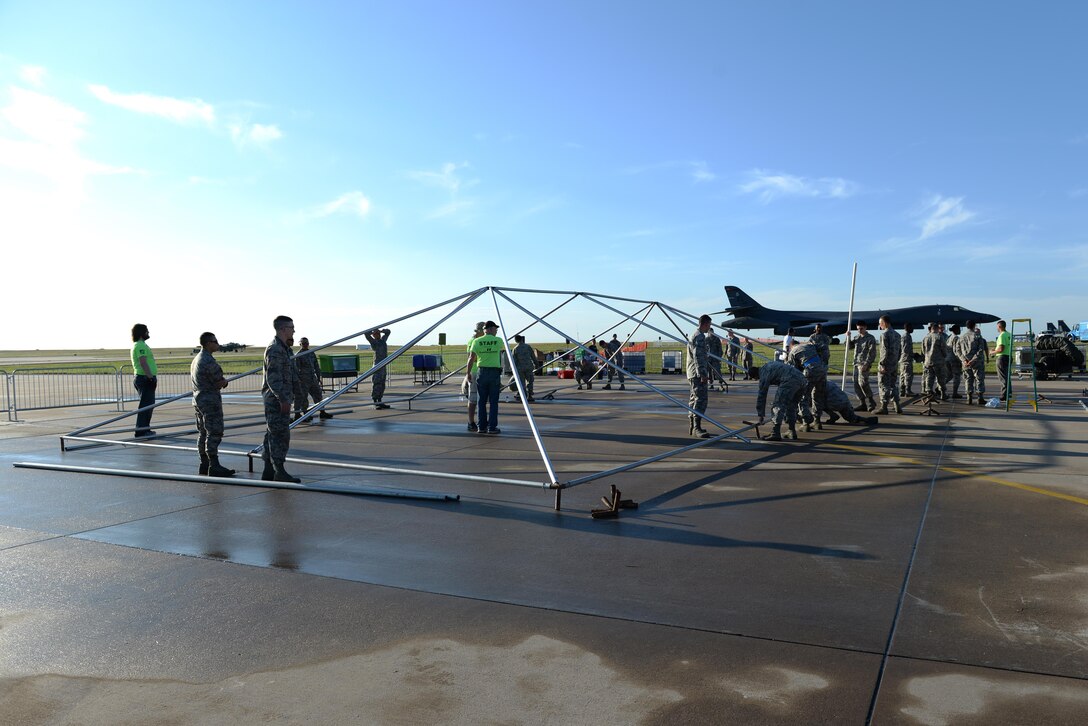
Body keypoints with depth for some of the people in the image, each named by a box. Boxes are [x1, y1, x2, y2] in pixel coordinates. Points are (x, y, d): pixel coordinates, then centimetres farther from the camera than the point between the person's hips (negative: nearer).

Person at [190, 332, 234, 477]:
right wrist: (224, 380, 7)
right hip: (210, 401, -10)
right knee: (214, 433, -8)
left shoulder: (196, 359, 16)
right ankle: (214, 467, -9)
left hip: (198, 399, 10)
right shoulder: (209, 361, -18)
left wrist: (220, 381, 10)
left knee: (203, 433, 13)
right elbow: (220, 383, -17)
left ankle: (204, 465, 18)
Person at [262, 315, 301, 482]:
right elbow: (273, 378, -21)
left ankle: (268, 472, 16)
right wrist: (283, 399, -23)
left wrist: (287, 398, 24)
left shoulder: (283, 348, 17)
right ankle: (279, 472, -4)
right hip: (276, 400, -10)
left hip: (280, 399, 10)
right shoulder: (275, 350, -15)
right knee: (280, 435, -8)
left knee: (273, 435, 11)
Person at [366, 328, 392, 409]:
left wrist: (381, 330, 14)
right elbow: (367, 334, -18)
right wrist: (373, 331, -2)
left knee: (382, 385, 10)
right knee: (377, 384, -8)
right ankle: (375, 403, -5)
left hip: (384, 365, 8)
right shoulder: (373, 342, -3)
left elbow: (388, 331, 30)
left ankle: (380, 402, 16)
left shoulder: (383, 340, 16)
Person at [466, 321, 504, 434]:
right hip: (495, 372, -1)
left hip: (481, 372, 1)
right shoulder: (499, 341, -1)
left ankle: (481, 427, 10)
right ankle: (492, 427, 2)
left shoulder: (476, 341, -1)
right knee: (493, 401, 3)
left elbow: (471, 359, -4)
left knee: (481, 401, 8)